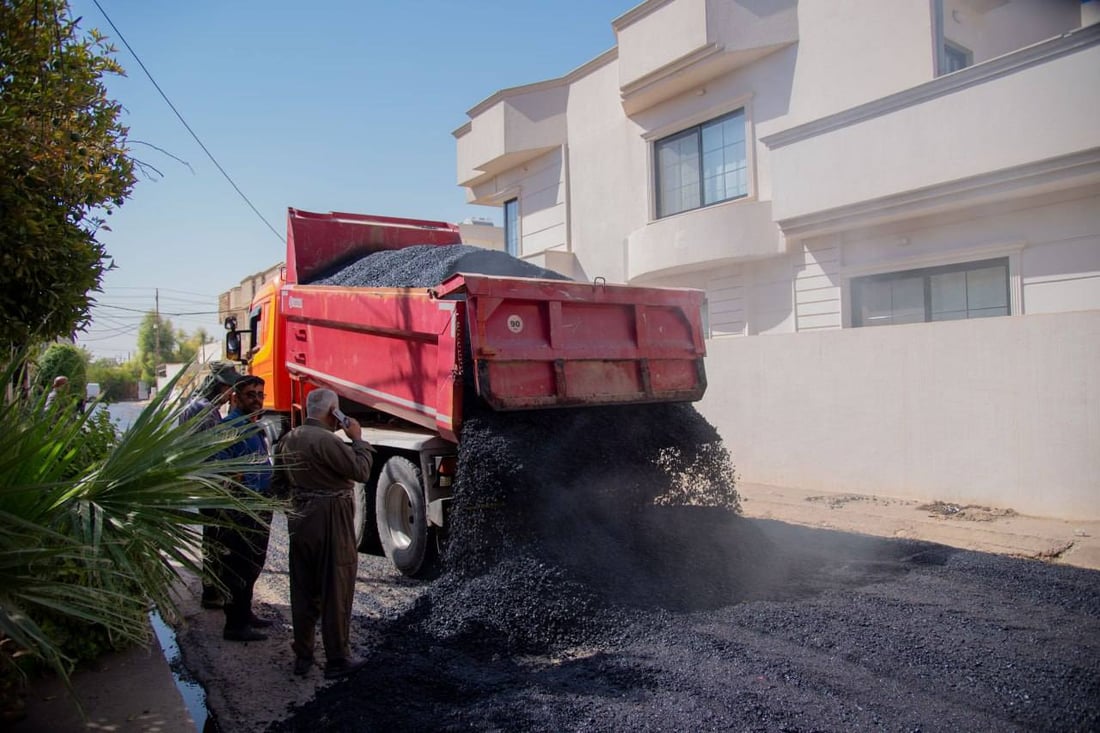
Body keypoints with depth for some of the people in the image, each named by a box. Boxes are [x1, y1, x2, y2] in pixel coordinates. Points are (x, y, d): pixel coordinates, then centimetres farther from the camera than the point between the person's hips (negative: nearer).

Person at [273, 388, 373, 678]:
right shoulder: (327, 441, -21)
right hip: (331, 523, -8)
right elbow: (361, 471, -18)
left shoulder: (289, 439, 6)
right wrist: (358, 439, -8)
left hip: (299, 521, 8)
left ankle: (302, 657, 26)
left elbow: (280, 478, 15)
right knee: (336, 592, 3)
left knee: (303, 591, 16)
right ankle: (337, 660, 12)